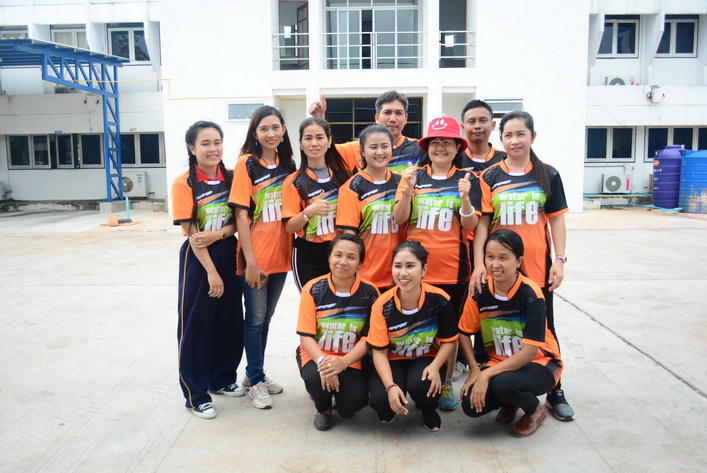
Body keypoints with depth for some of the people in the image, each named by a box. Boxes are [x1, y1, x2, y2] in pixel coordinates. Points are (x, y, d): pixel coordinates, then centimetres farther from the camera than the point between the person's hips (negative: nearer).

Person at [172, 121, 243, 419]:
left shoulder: (231, 178, 3)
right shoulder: (184, 184, -10)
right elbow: (191, 233, -13)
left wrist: (218, 234, -17)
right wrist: (211, 271, -16)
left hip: (228, 255, 5)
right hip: (198, 259, -5)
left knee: (229, 321, 12)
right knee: (196, 325, 2)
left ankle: (222, 378, 32)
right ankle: (196, 394, 15)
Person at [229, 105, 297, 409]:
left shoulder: (288, 164, 6)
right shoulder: (247, 164, -8)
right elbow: (241, 216, -12)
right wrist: (251, 261, -15)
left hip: (280, 255, 5)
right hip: (254, 257, -5)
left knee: (266, 317, 16)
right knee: (256, 318, 4)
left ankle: (255, 374, 31)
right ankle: (256, 381, 20)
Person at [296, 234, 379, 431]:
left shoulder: (369, 292, -6)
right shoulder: (312, 289, -7)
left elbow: (368, 337, -7)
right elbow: (306, 335, -9)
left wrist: (343, 362, -24)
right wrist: (322, 361, -28)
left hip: (352, 360, 1)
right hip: (316, 355, 0)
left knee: (356, 399, -25)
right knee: (316, 378, -33)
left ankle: (343, 406, 17)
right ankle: (323, 409, 6)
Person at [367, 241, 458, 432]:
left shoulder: (439, 300, -19)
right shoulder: (382, 305, -20)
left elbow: (448, 340, -6)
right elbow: (379, 351, -15)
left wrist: (435, 367, -24)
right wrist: (390, 386, -29)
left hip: (426, 358, 0)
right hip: (393, 360, 0)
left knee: (422, 385, -33)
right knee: (381, 400, -27)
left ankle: (428, 410, 7)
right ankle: (388, 410, 15)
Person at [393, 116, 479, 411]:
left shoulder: (467, 179, 2)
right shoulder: (414, 176, 5)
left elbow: (471, 225, -6)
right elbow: (399, 218, -4)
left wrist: (464, 198, -24)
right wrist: (408, 190, -20)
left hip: (452, 268, -1)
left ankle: (446, 384, 26)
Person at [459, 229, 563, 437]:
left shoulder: (530, 294, -23)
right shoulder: (480, 291, -10)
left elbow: (530, 351, -24)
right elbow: (464, 332, 2)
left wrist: (486, 374, -26)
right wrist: (474, 369, -11)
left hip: (539, 363, -4)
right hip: (500, 363, 4)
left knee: (503, 383, -35)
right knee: (471, 405, -20)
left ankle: (535, 410, 0)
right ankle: (510, 402, 14)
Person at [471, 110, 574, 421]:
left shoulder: (547, 175, 2)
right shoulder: (490, 177, 1)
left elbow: (556, 219, 3)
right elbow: (482, 222, -3)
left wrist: (559, 260, -3)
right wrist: (479, 263, -9)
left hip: (537, 266, 0)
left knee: (544, 329, 9)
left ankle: (555, 392, 24)